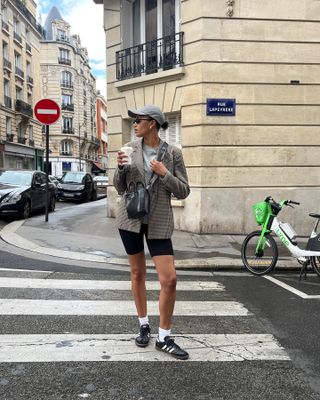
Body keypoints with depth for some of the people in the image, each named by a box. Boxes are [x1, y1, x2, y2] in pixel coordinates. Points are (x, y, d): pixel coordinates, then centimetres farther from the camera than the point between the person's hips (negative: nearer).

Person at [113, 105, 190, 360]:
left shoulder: (173, 153, -4)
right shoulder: (130, 148, 1)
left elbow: (183, 192, -4)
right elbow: (120, 188, 5)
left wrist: (164, 173, -18)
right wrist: (120, 168, -14)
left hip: (158, 221, -2)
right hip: (130, 216, 2)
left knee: (169, 279, -6)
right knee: (138, 273, 12)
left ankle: (164, 338, 11)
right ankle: (144, 325, 31)